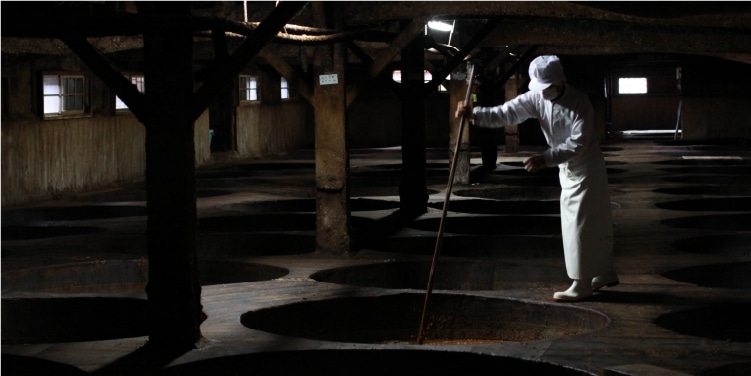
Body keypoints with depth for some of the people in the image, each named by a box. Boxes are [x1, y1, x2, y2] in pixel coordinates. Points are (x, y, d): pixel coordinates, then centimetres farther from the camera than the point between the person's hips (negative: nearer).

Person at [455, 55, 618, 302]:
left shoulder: (579, 103, -25)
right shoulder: (536, 98, -7)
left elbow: (578, 143, -29)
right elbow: (506, 113, -15)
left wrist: (546, 159, -38)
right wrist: (475, 115, -30)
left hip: (586, 168, -7)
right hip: (567, 169, 7)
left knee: (579, 224, -7)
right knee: (594, 224, 17)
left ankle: (581, 286, -2)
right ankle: (604, 274, 31)